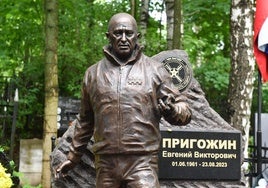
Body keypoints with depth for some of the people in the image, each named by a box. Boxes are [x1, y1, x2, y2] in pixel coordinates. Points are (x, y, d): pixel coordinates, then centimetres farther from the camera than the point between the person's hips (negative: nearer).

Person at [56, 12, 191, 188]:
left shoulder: (155, 70, 5)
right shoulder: (93, 73, 13)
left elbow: (184, 110, 5)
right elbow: (85, 121, 23)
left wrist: (172, 110, -18)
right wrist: (74, 157, 26)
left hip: (142, 162, -3)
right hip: (105, 162, 3)